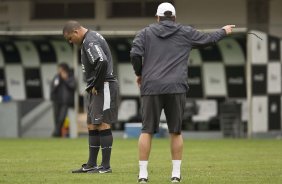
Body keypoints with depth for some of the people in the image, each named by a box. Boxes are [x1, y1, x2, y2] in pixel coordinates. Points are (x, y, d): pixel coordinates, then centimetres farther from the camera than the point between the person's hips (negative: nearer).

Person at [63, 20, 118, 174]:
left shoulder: (90, 42, -16)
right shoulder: (90, 38, 16)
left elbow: (102, 62, -29)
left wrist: (96, 86, -17)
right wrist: (92, 86, 12)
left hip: (103, 87, -11)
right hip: (95, 89, 11)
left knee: (102, 124, -8)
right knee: (92, 126, 12)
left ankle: (106, 166, -6)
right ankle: (91, 164, 16)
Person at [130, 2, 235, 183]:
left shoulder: (145, 33, 9)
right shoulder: (185, 33, 10)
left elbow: (135, 54, -3)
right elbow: (208, 38, 19)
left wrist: (139, 74, 13)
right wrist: (223, 31, 39)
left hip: (151, 87, 0)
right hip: (176, 88, 0)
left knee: (147, 131, 3)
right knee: (176, 132, 8)